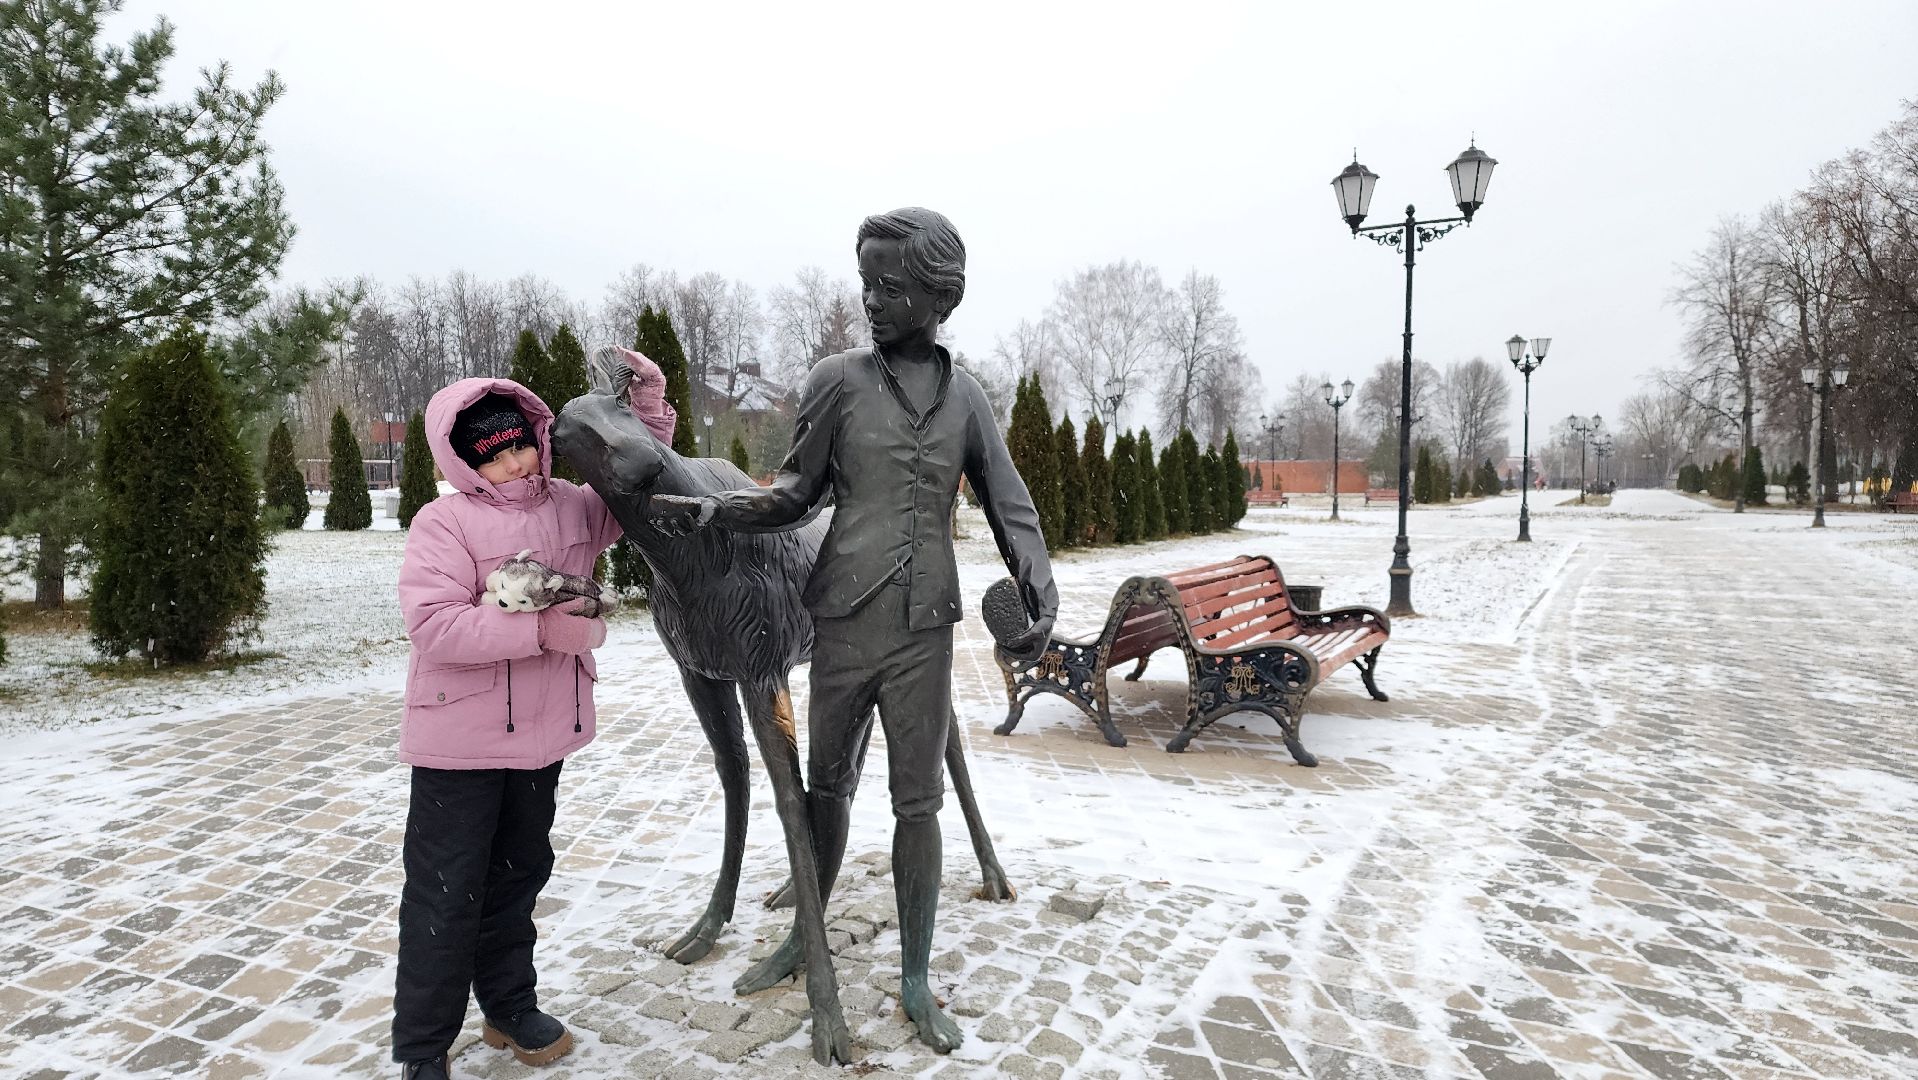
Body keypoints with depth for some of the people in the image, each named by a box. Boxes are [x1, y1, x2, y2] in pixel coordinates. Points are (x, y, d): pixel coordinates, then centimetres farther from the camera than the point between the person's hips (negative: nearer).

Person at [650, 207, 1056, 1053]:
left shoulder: (965, 398, 5)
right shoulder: (838, 380, 0)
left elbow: (1011, 509, 4)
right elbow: (797, 493, 4)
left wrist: (1040, 598, -12)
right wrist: (711, 510, -12)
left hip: (923, 633, 0)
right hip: (843, 626, 0)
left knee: (918, 803, 5)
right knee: (827, 786, 15)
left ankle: (915, 983, 20)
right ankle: (805, 936, 37)